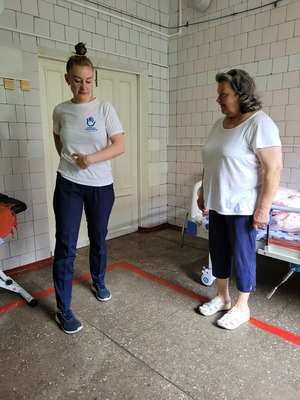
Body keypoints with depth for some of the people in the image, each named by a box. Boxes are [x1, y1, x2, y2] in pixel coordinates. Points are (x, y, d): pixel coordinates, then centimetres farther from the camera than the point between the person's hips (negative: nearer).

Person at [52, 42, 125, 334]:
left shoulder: (105, 108, -4)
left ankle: (98, 283, 41)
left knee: (98, 239, 15)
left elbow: (119, 146, -10)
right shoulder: (60, 111, 2)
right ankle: (63, 309, 11)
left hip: (101, 186, 0)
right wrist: (69, 161, 10)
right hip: (68, 185, 1)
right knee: (65, 246, -2)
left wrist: (91, 159, -22)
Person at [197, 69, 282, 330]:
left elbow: (274, 168, -18)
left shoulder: (260, 124, -15)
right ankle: (222, 297, 34)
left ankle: (242, 307, 25)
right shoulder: (220, 124, 10)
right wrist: (203, 193, 16)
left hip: (243, 208, -8)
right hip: (217, 204, 8)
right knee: (219, 252, 15)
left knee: (242, 256, 5)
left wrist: (264, 208, -20)